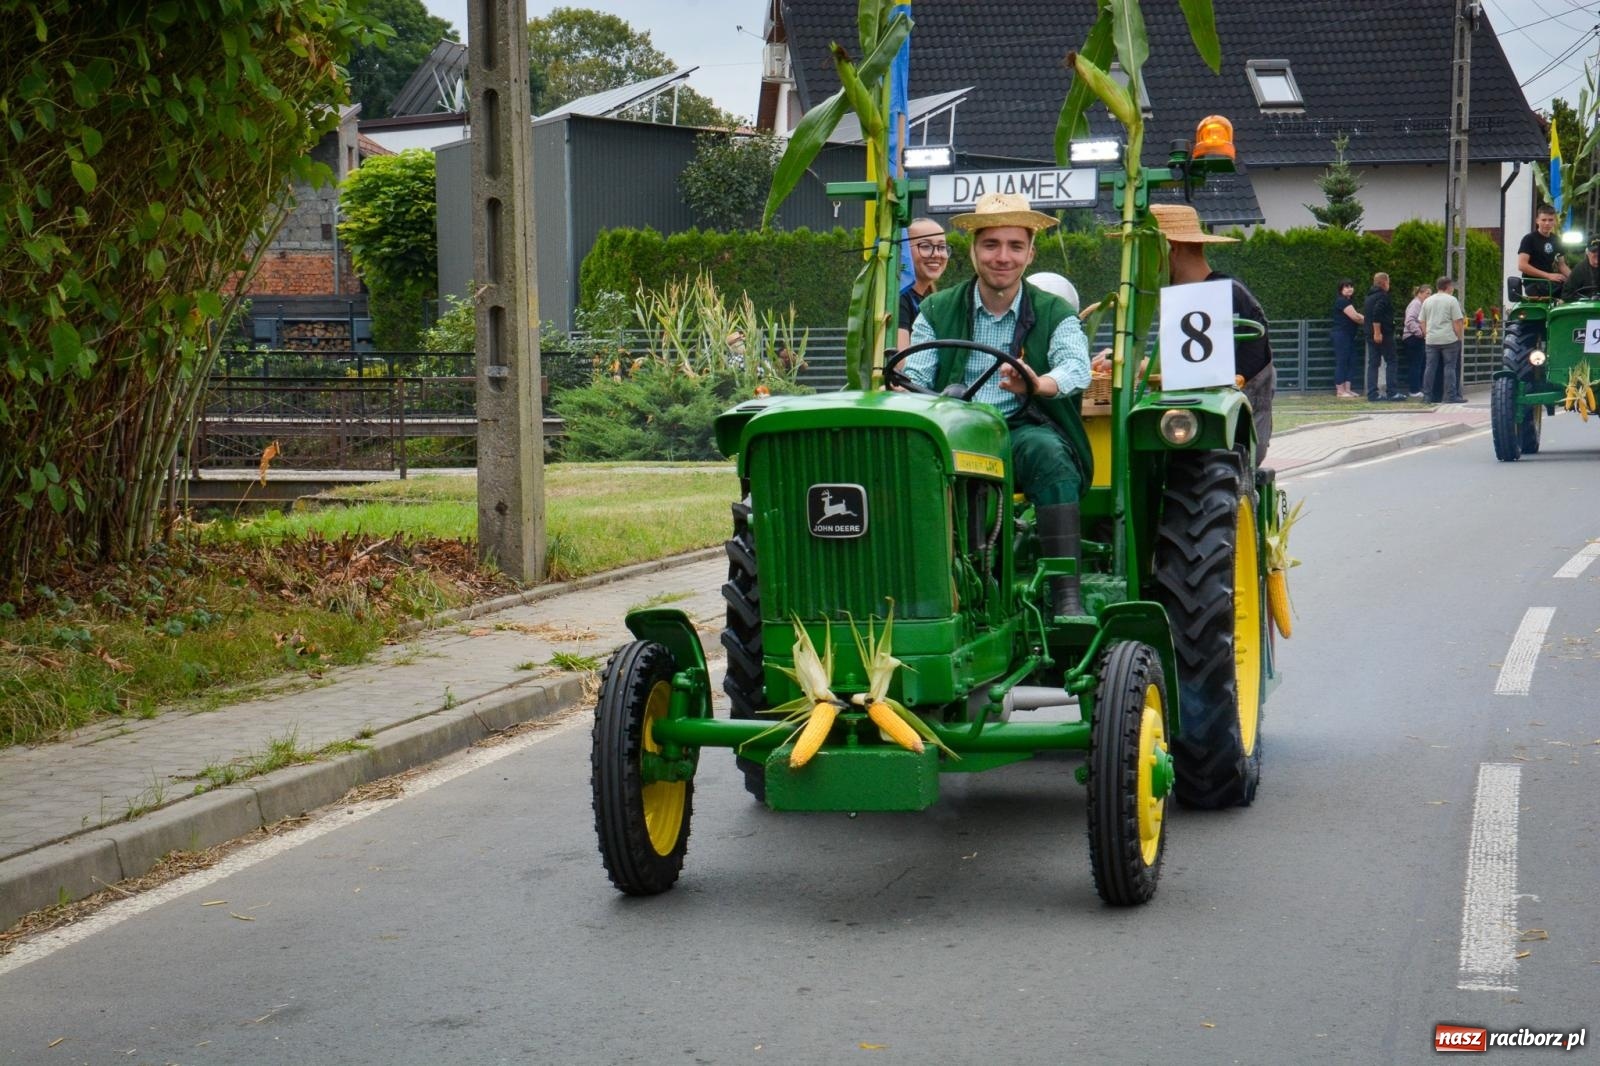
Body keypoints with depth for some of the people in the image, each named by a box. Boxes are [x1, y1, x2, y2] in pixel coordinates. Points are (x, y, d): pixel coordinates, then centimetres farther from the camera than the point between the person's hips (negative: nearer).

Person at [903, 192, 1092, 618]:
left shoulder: (1054, 314, 7)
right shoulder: (936, 311, 13)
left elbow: (1076, 367, -13)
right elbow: (915, 380, 3)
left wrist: (1039, 385, -38)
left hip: (1025, 428, -1)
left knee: (1049, 454, -36)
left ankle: (1067, 597, -39)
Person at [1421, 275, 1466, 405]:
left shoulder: (1427, 301, 12)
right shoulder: (1452, 300, -4)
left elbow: (1422, 322, 14)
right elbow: (1458, 322, -8)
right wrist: (1460, 336, 1)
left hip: (1431, 340, 4)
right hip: (1449, 339, -4)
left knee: (1430, 367, 6)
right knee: (1450, 367, -2)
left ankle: (1427, 395, 6)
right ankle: (1452, 395, -4)